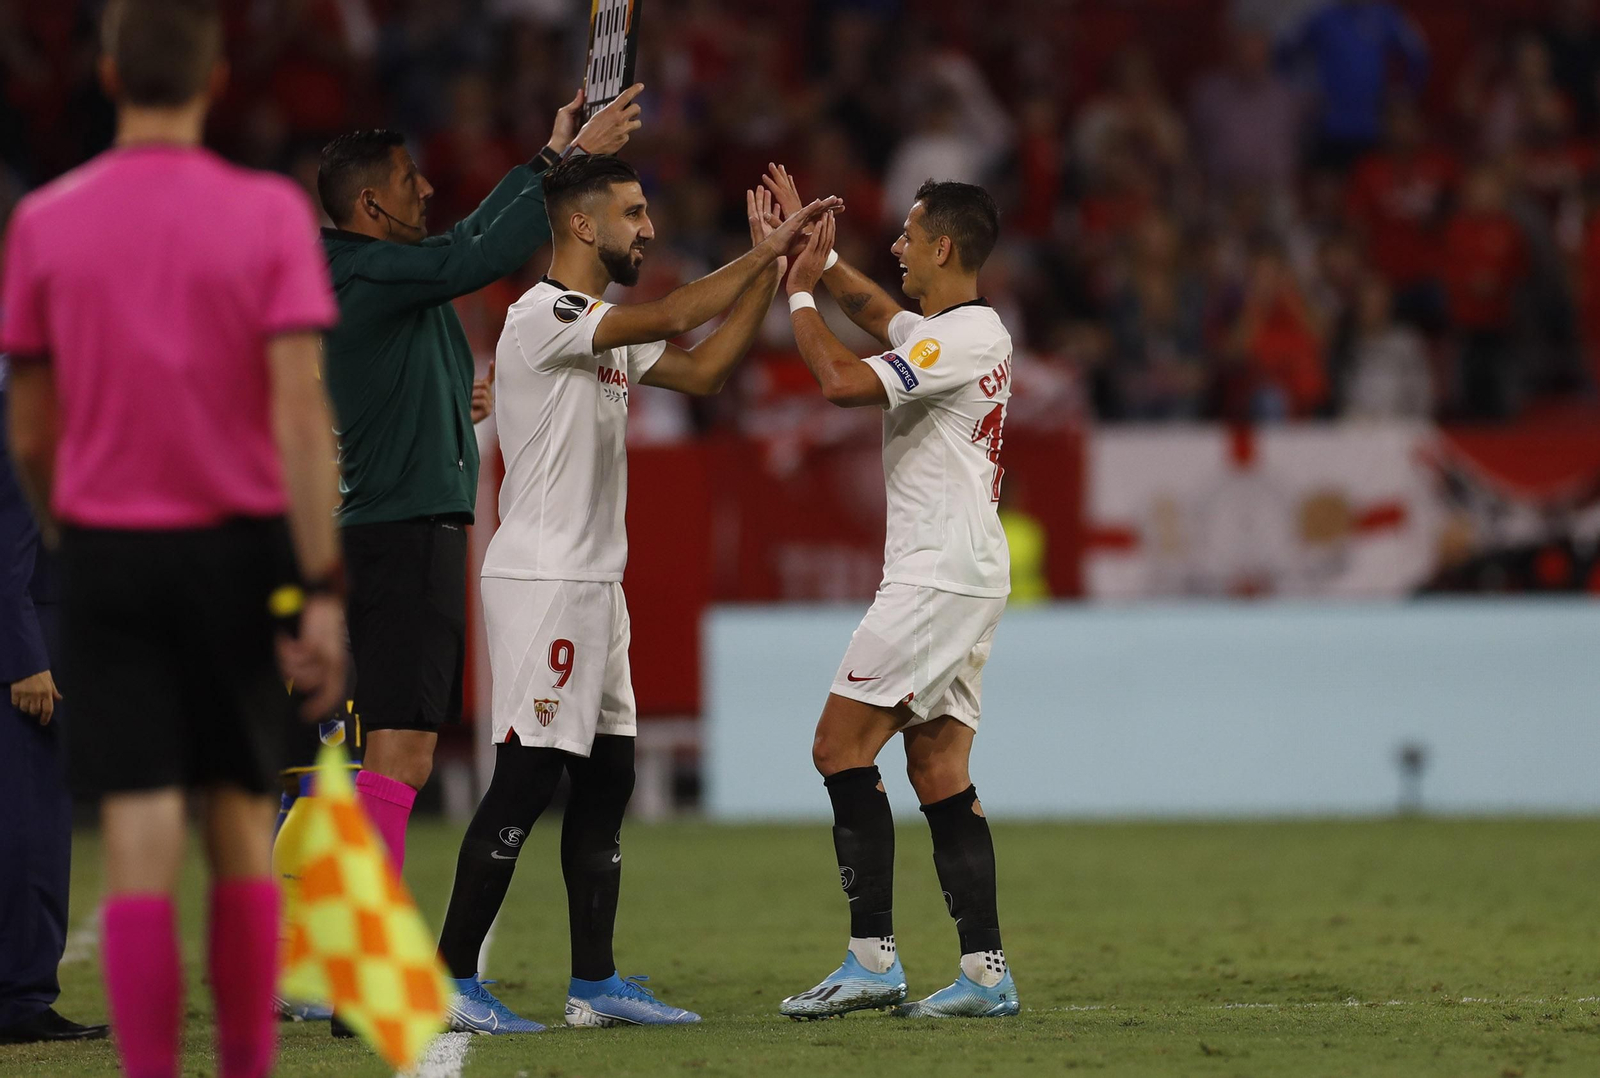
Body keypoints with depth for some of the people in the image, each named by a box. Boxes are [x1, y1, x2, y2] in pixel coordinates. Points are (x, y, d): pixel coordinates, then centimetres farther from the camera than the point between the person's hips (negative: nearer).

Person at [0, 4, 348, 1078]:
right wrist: (322, 587, -13)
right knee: (243, 825, 14)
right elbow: (301, 409, -13)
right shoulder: (270, 213, -6)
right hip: (240, 546, 0)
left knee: (140, 839, -4)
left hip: (105, 547, 0)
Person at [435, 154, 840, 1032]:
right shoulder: (542, 317, -14)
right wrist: (763, 253, -15)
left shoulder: (612, 331, 17)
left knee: (606, 778, 9)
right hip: (540, 581, -10)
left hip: (593, 583, 10)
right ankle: (450, 982, -8)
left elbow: (702, 370, 16)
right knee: (525, 779, -11)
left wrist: (769, 269, 9)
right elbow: (669, 318, -24)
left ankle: (595, 984, 13)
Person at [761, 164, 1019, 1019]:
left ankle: (873, 958, -13)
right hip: (958, 574, 10)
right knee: (938, 772, 7)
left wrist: (799, 292, -10)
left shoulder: (968, 335, -14)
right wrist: (811, 247, 28)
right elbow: (874, 311, 38)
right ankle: (985, 972, 3)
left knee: (840, 744, -10)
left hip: (940, 577, -10)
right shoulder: (945, 331, 16)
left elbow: (845, 381, -23)